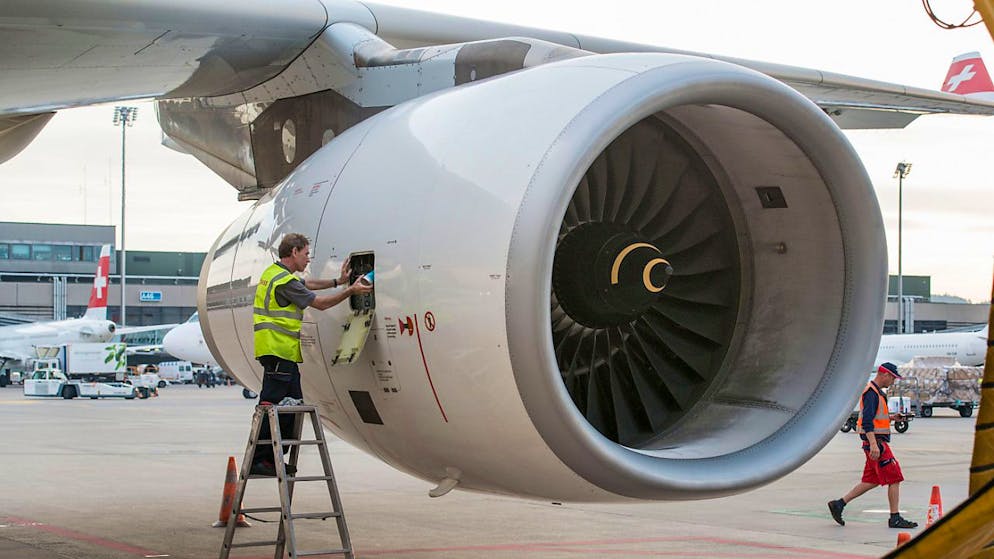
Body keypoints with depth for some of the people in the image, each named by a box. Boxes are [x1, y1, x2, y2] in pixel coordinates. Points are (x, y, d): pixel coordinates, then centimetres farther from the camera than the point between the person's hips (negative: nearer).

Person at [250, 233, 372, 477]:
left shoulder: (274, 272, 17)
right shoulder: (284, 281, -15)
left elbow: (307, 284, 33)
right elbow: (320, 303, -9)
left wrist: (337, 281, 24)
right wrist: (351, 291, 0)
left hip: (283, 354, 11)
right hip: (278, 353, -11)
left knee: (293, 406, 12)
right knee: (271, 407, -9)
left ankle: (272, 458, 15)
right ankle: (258, 459, -8)